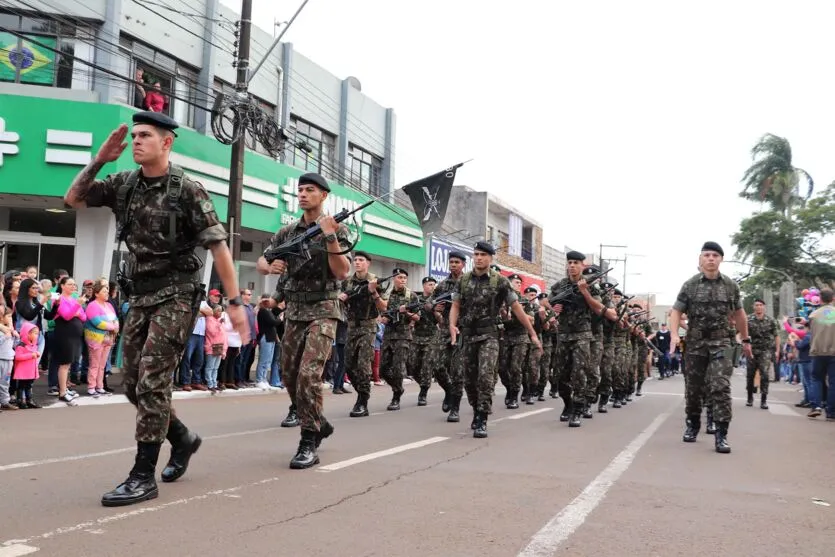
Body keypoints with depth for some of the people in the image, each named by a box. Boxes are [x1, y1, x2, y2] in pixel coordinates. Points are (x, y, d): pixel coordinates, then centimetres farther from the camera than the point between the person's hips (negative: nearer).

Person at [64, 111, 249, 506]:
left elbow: (218, 247, -14)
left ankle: (143, 476, -2)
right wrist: (99, 159, -4)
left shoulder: (187, 190, -12)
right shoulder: (124, 184, 5)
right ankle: (183, 439, 31)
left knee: (151, 382, -11)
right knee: (132, 384, 10)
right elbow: (73, 200, 9)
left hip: (175, 296, -7)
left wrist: (235, 302, -18)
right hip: (140, 297, 7)